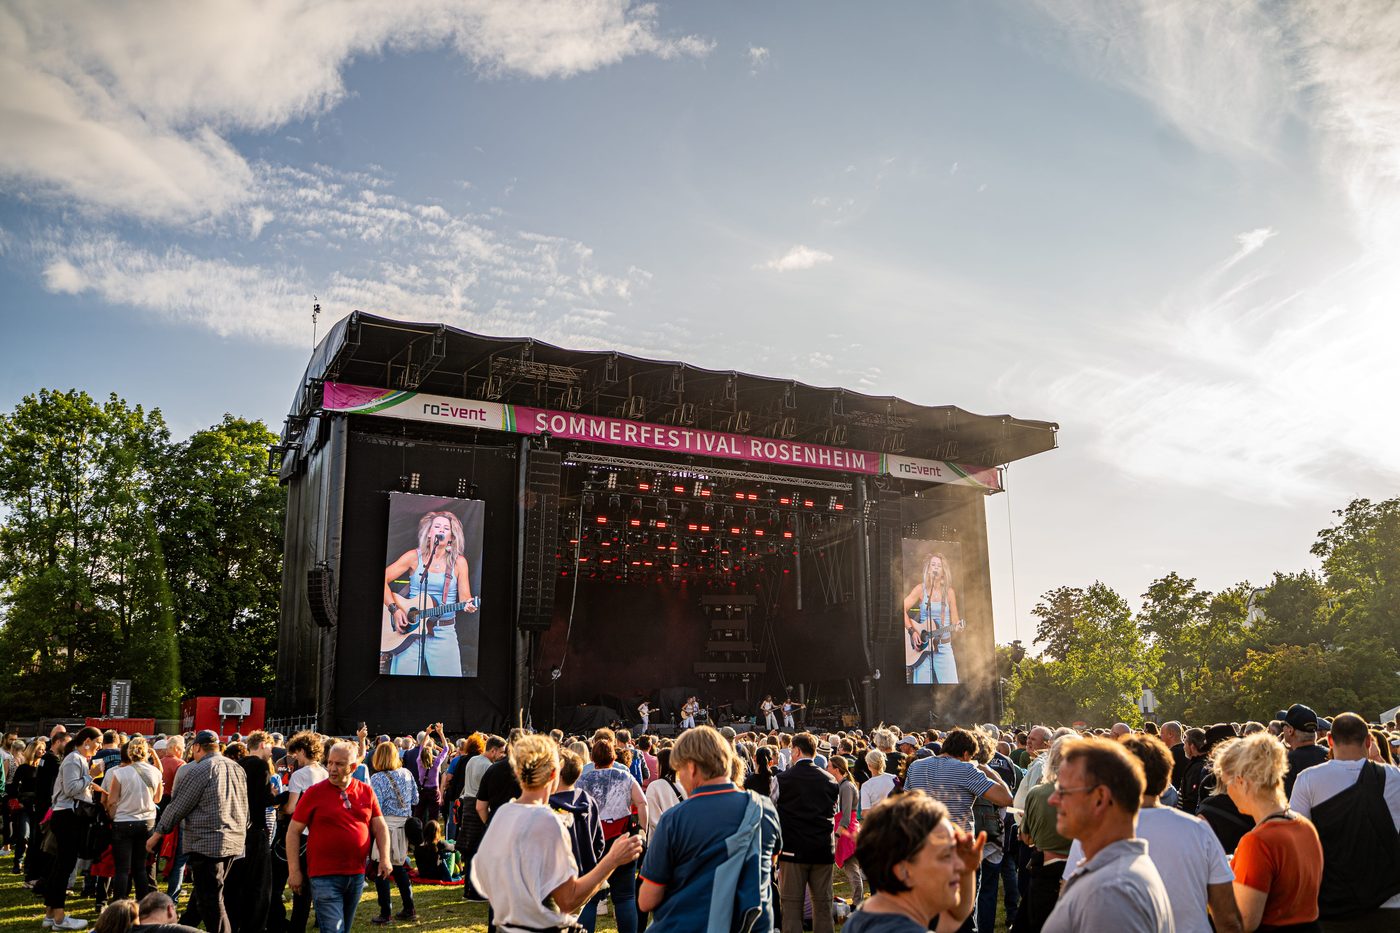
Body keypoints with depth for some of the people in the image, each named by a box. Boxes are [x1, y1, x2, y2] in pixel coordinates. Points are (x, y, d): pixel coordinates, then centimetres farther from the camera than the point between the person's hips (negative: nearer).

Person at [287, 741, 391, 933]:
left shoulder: (366, 792, 5)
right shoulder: (314, 792, -5)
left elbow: (380, 827, 10)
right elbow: (294, 832, -2)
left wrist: (385, 858, -4)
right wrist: (294, 871, -6)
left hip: (357, 874, 4)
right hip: (325, 876, -4)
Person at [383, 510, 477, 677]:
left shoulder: (458, 562, 3)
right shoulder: (414, 556, 1)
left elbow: (464, 597, 1)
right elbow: (384, 579, -2)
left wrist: (468, 605, -22)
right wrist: (394, 609, -11)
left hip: (444, 633, 0)